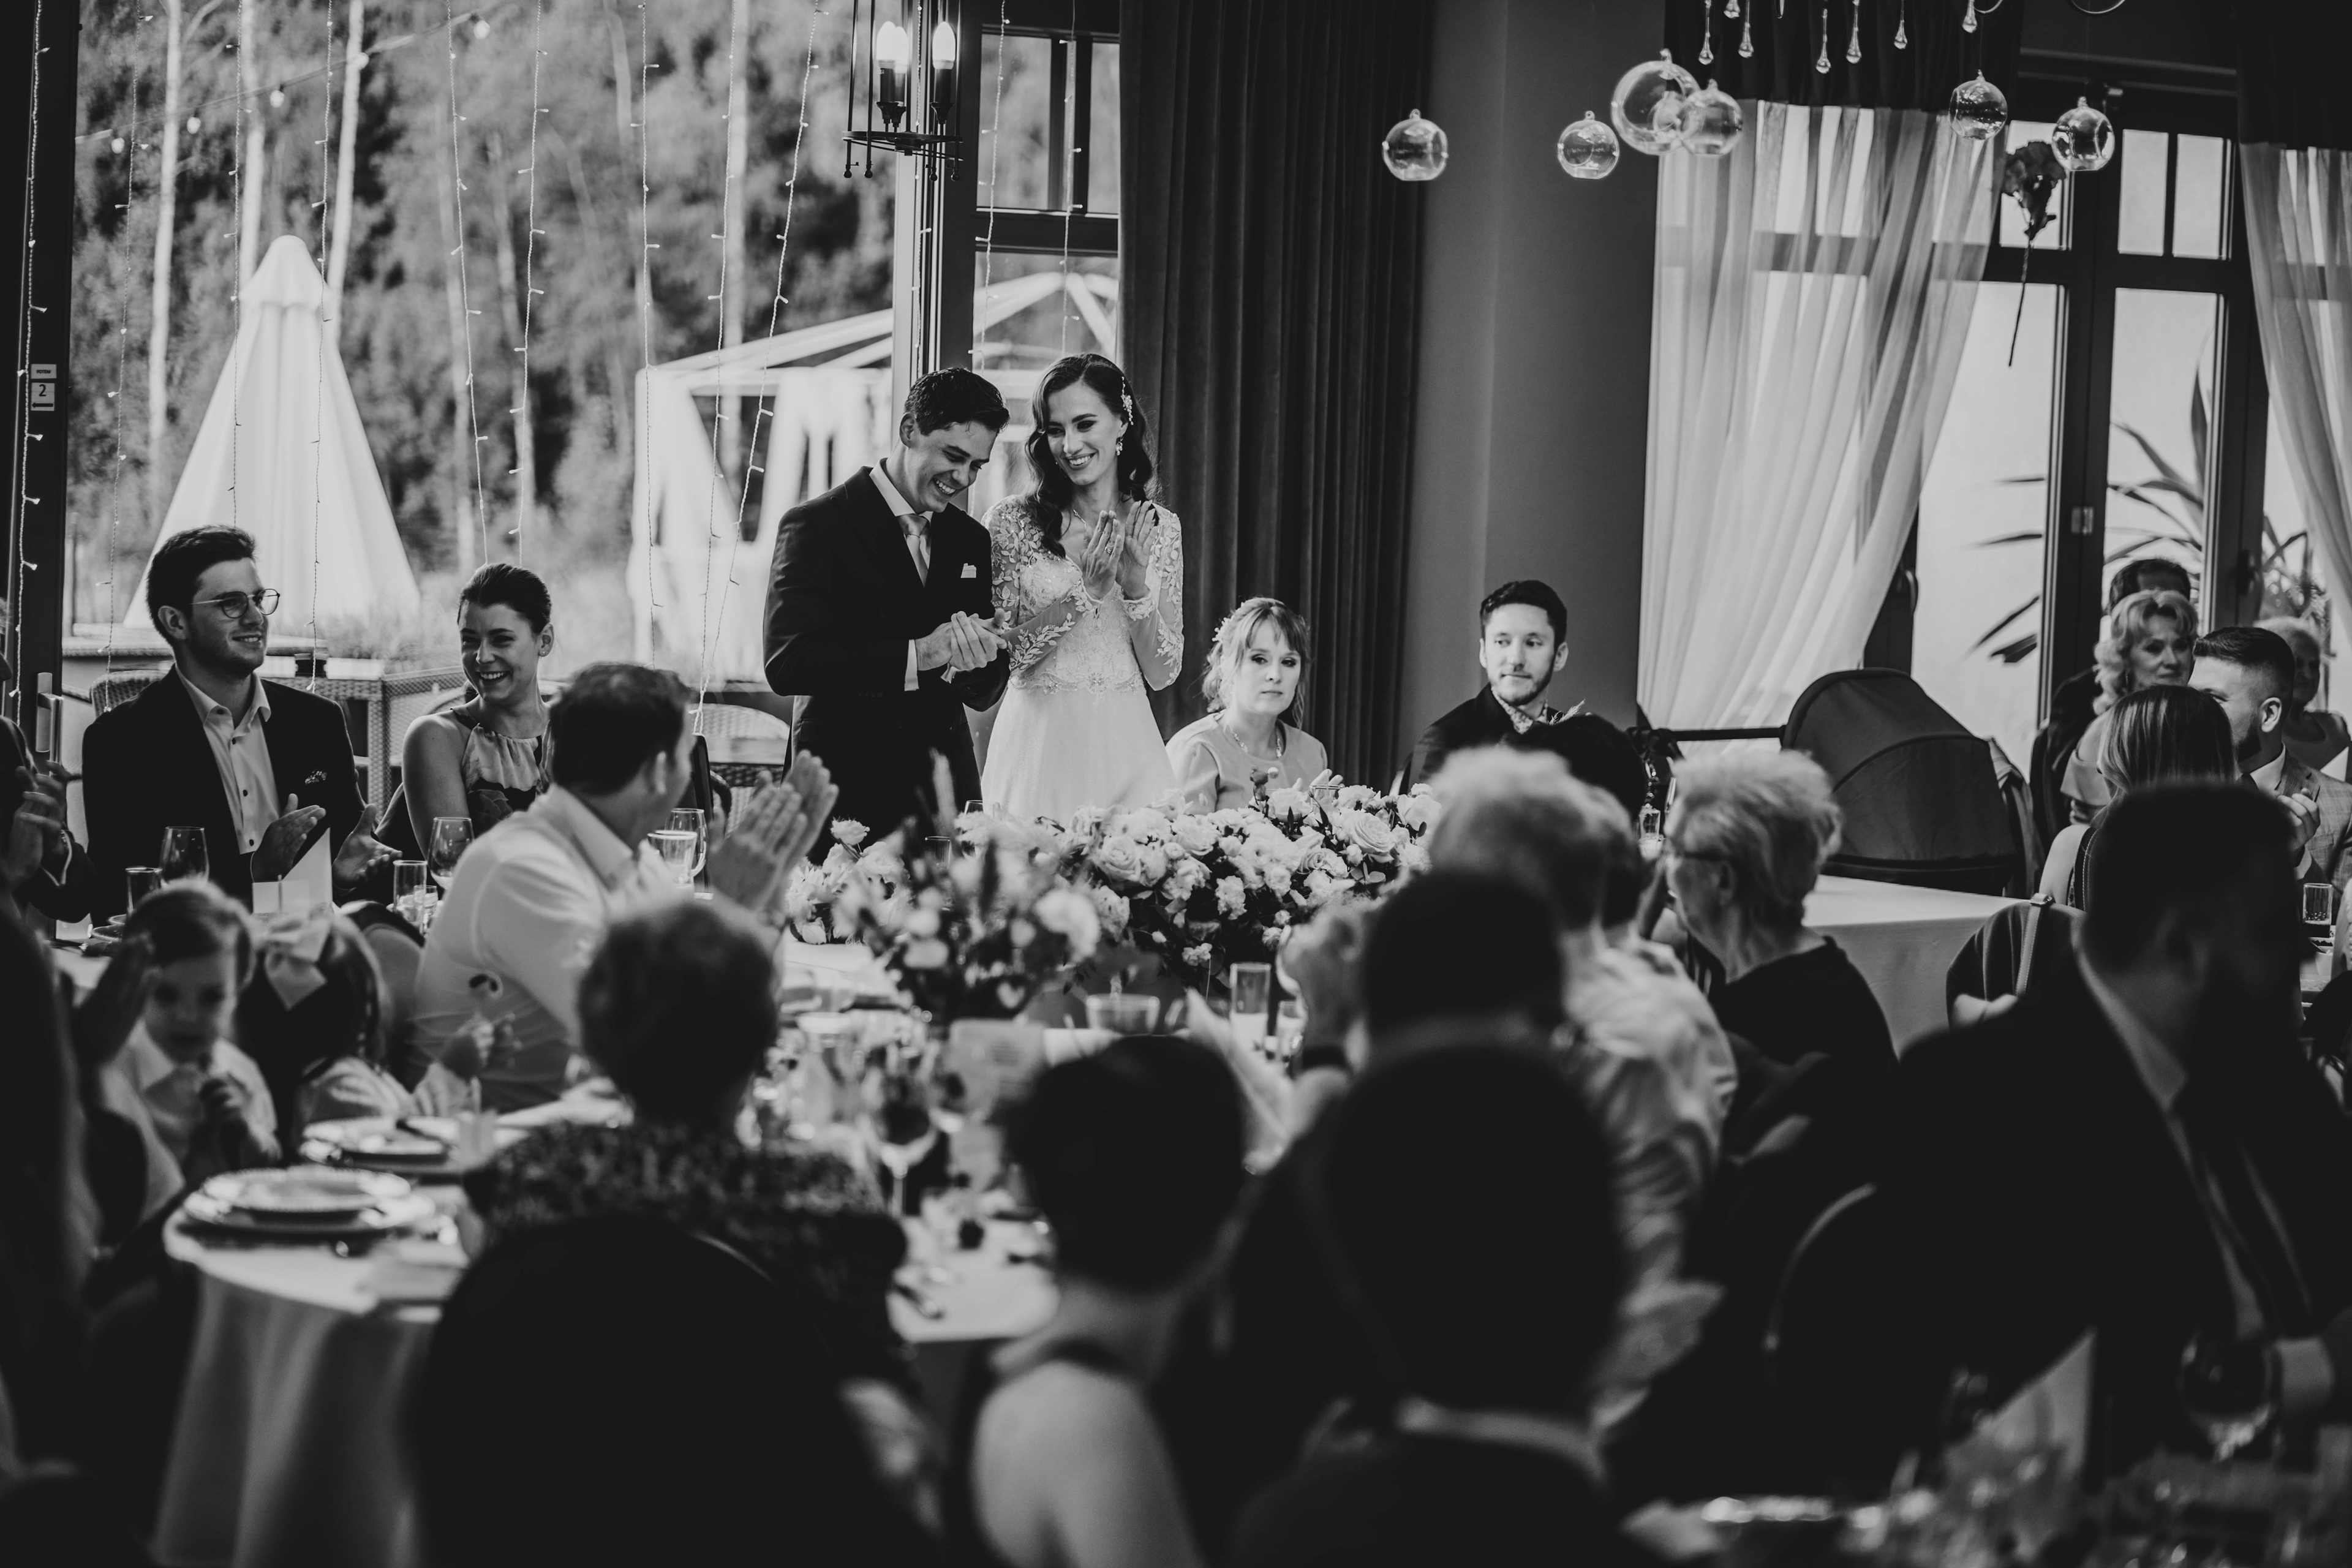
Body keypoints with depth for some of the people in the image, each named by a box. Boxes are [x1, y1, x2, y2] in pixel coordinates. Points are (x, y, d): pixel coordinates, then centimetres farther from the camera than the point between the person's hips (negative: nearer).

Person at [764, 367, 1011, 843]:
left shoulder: (970, 541, 12)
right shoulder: (816, 525, -5)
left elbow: (986, 693, 11)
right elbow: (787, 663, -16)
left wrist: (968, 664, -13)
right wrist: (916, 655, -24)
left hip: (947, 789, 5)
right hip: (850, 788, -5)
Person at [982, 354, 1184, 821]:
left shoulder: (1161, 529, 4)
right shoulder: (1012, 521, -3)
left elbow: (1162, 674, 3)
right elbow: (999, 656, -7)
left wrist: (1137, 587, -12)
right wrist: (1085, 593, -16)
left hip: (1125, 748, 2)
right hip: (1038, 743, -2)